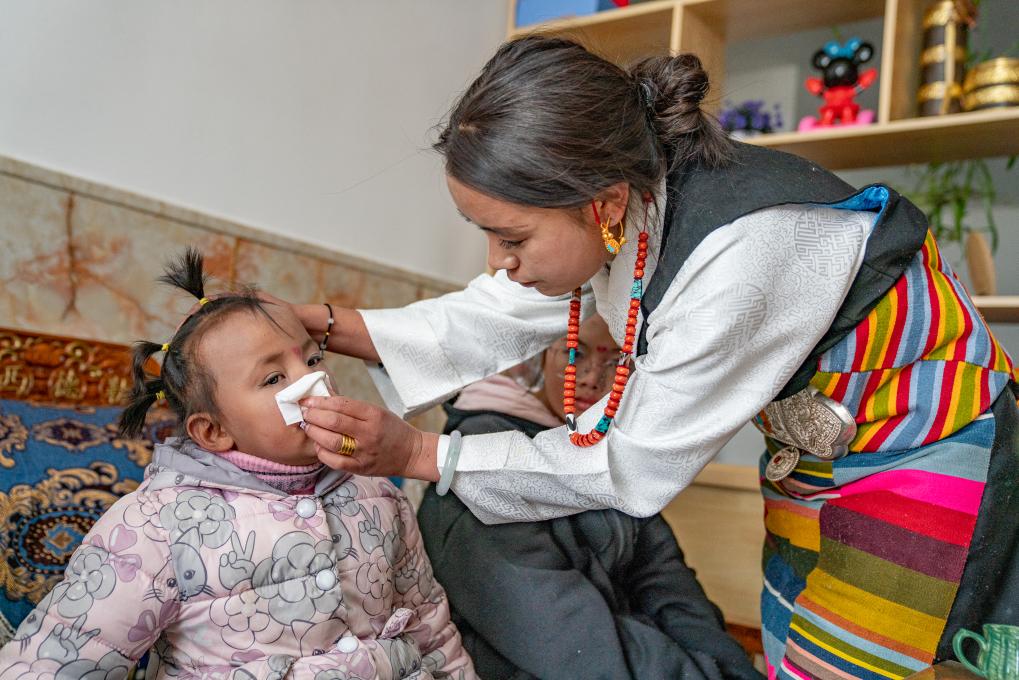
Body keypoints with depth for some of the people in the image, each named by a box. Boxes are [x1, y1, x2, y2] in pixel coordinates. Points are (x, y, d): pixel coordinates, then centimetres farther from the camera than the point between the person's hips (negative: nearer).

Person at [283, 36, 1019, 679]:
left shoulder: (743, 253, -37)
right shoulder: (620, 205, -15)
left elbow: (633, 467, -27)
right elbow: (495, 320, -4)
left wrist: (418, 454, -25)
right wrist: (331, 327, -12)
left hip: (923, 458, -7)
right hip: (815, 451, 7)